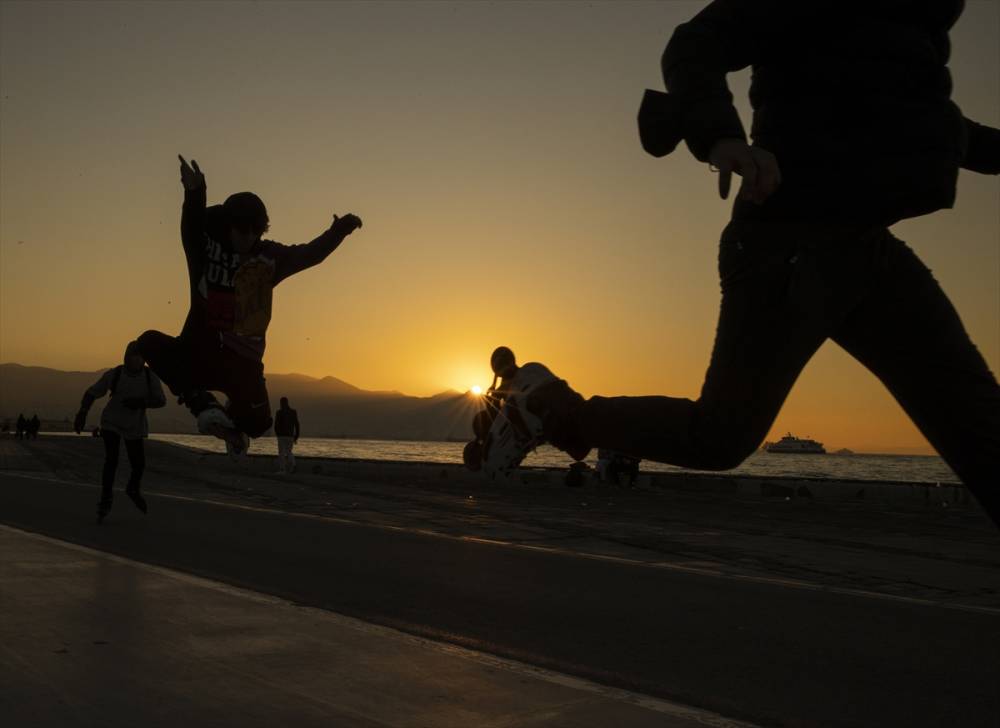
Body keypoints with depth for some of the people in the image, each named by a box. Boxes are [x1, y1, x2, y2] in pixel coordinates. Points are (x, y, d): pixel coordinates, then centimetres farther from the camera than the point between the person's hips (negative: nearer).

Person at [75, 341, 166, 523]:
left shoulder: (150, 377, -13)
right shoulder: (114, 374, -17)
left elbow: (161, 401, -12)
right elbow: (91, 392, -8)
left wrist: (141, 402, -30)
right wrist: (82, 414, -19)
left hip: (135, 426, 2)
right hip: (112, 423, -2)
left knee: (139, 464, 7)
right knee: (111, 460, -18)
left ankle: (133, 489, 40)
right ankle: (105, 499, -2)